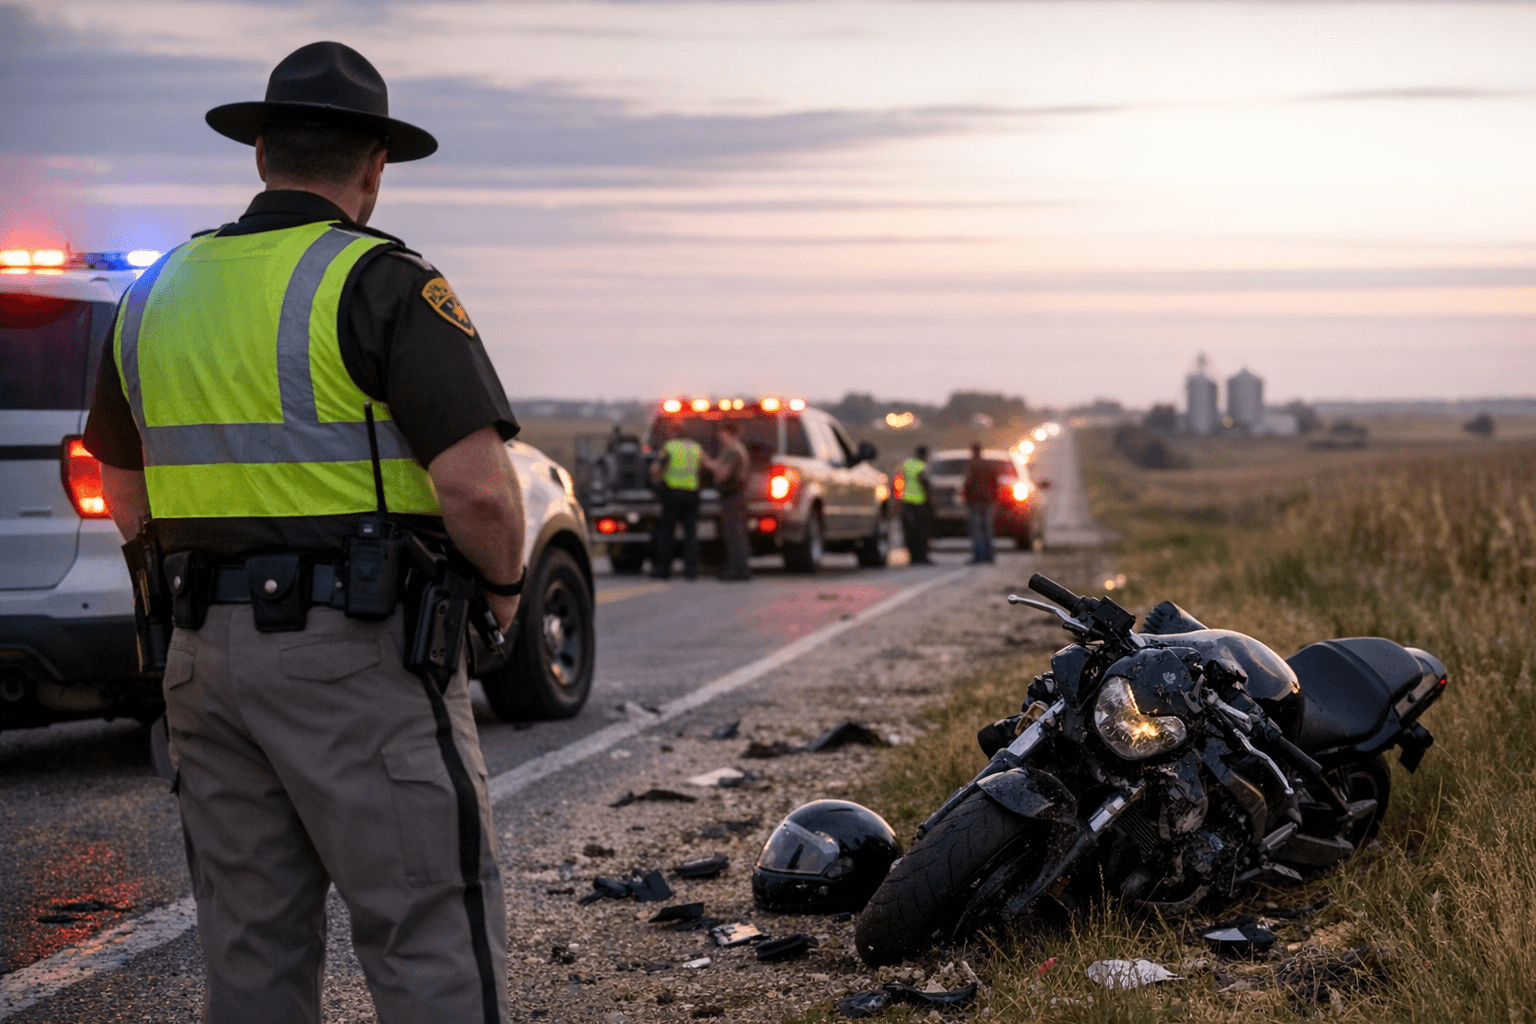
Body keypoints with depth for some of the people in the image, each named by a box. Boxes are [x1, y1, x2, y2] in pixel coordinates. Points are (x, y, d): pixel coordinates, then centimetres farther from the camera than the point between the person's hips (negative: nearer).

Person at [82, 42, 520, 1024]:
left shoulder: (160, 293, 12)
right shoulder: (385, 282, -9)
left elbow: (130, 503, 19)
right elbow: (477, 489, -17)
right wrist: (505, 583, 1)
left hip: (205, 649, 7)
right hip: (360, 649, -6)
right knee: (434, 942, -2)